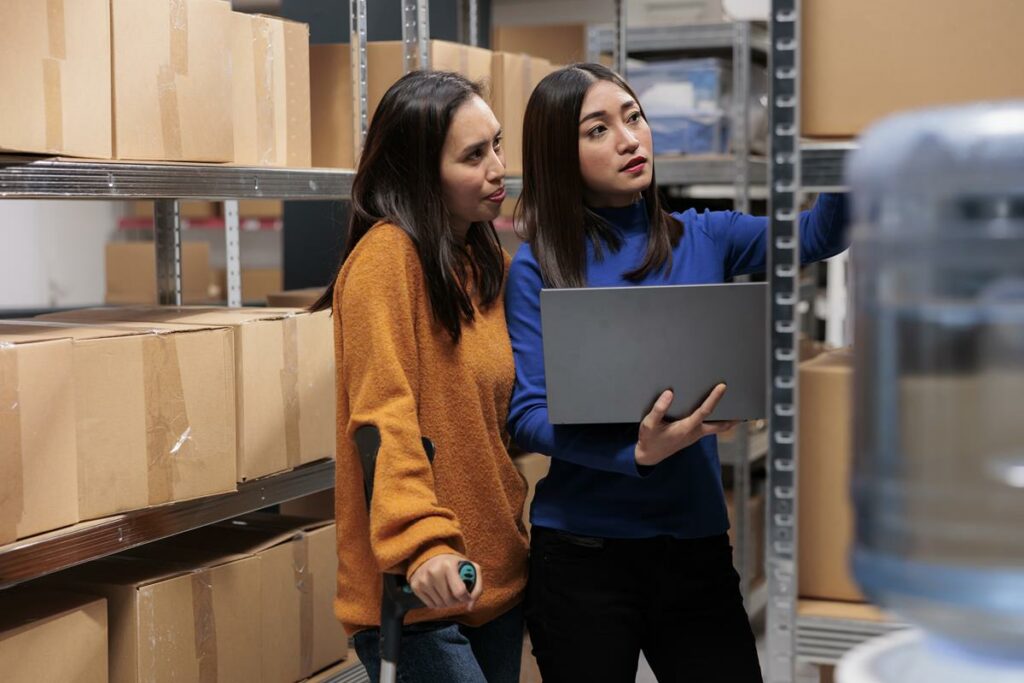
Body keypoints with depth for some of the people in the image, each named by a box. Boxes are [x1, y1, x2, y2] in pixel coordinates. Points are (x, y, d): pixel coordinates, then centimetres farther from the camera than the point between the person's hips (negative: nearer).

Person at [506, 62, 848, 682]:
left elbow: (817, 233, -7)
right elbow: (528, 415, -9)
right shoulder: (539, 268, -3)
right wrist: (638, 452, -25)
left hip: (697, 544, 3)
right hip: (582, 554, -2)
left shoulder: (703, 239, 7)